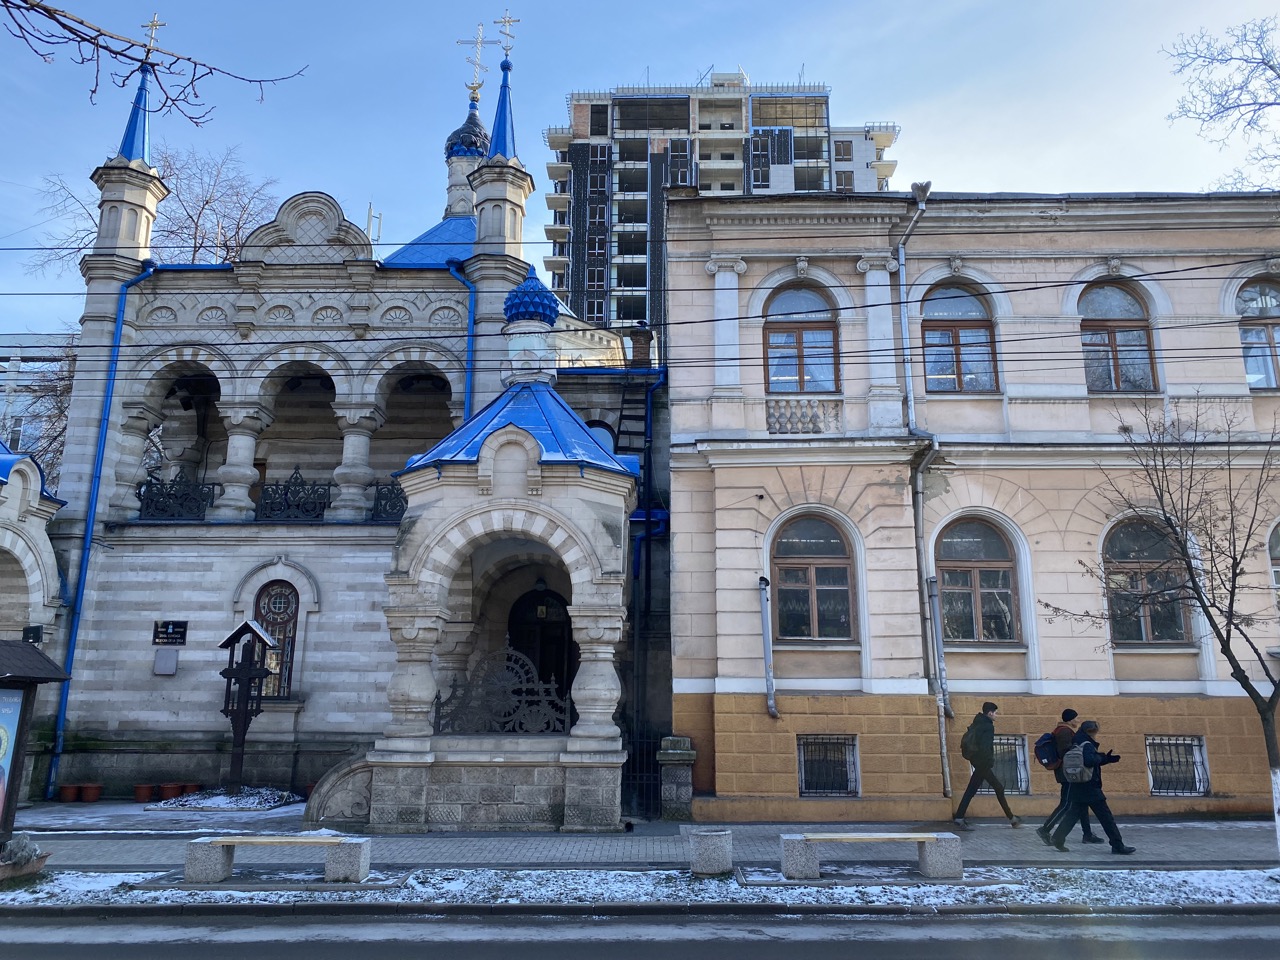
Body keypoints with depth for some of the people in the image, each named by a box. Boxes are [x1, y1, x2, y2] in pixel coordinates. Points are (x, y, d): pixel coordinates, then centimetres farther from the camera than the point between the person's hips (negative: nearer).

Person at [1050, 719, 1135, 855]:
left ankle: (1057, 839, 3)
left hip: (1079, 788, 9)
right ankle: (1117, 845, 6)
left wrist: (1107, 759, 14)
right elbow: (1089, 760, -33)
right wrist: (1102, 758, -14)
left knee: (1074, 814, 10)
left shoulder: (1079, 744, 16)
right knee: (1106, 817, 0)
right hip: (1089, 788, -9)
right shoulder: (1087, 745, -15)